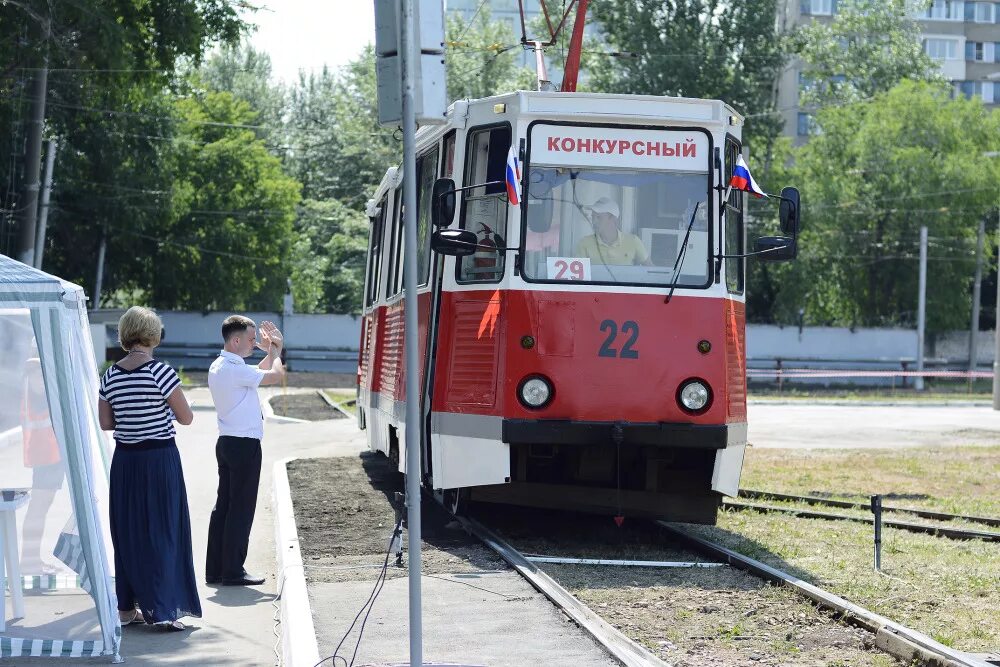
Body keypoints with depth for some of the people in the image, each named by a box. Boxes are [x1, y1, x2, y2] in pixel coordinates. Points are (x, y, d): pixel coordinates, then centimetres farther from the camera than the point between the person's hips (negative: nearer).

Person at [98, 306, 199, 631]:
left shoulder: (111, 376, 1)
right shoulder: (161, 372, -14)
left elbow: (106, 423, 6)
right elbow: (186, 418, -8)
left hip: (125, 461, 5)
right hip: (160, 459, -5)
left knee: (128, 532, 13)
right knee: (163, 530, 2)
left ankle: (127, 607, 19)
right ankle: (163, 607, -2)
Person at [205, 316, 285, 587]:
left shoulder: (218, 367, 13)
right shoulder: (235, 369, -18)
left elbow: (257, 373, 26)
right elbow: (276, 375, -14)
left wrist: (272, 351, 18)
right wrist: (274, 351, 4)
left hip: (227, 442, 10)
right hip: (244, 445, -10)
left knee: (224, 505, 11)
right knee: (241, 509, -3)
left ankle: (215, 569, 14)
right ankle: (233, 571, 1)